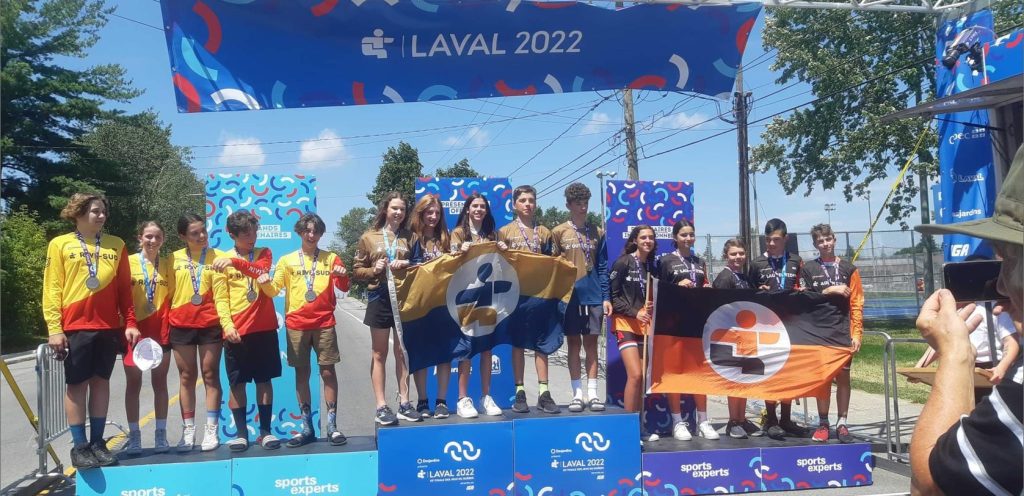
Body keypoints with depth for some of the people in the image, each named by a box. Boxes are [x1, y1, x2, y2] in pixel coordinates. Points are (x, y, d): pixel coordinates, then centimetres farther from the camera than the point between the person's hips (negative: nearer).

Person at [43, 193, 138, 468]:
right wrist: (54, 328, -8)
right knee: (77, 384, 1)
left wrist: (131, 322, 3)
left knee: (101, 382, 8)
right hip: (75, 327, -3)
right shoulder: (60, 244, 3)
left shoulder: (116, 245, 10)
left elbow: (125, 288, 10)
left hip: (108, 327, 3)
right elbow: (52, 289, -1)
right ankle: (80, 446, 8)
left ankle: (97, 442, 15)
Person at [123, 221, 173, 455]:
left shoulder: (168, 264, 7)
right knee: (133, 384, 3)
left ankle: (161, 434, 11)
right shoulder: (129, 262, -2)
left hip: (160, 330, 2)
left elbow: (172, 297, 9)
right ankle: (134, 435, 9)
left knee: (160, 383, 6)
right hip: (134, 329, -2)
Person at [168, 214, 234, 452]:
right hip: (181, 326, 2)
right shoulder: (175, 259, 4)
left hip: (210, 325, -2)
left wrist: (227, 324, -18)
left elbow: (220, 296, -6)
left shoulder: (216, 257, -1)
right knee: (186, 377, 8)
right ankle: (188, 430, 16)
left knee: (210, 375, 4)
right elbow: (169, 293, 5)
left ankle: (211, 430, 10)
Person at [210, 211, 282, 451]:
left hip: (264, 328, 0)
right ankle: (241, 433, 11)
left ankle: (265, 431, 12)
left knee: (264, 380, 5)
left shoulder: (264, 253, 7)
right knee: (236, 383, 2)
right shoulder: (223, 259, 6)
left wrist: (235, 262, -32)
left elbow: (262, 269, -17)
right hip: (236, 330, 0)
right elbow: (221, 298, 4)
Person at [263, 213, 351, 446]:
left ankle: (332, 426, 4)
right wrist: (265, 282, -20)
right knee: (301, 373, 4)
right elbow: (274, 289, 2)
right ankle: (307, 428, 12)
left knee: (328, 372, -2)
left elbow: (343, 287, -1)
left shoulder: (331, 258, 6)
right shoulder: (287, 260, 7)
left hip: (324, 323, -1)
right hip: (296, 324, 1)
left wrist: (342, 276, -22)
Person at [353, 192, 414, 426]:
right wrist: (374, 270, -13)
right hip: (380, 298, -2)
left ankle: (404, 403, 12)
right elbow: (357, 270, 5)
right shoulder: (368, 237, 5)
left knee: (402, 352, 6)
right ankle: (381, 407, 7)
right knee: (380, 354, 3)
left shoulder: (409, 237, 9)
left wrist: (408, 264, -9)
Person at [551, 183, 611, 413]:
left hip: (594, 297, 2)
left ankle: (592, 393, 9)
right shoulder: (558, 232, 2)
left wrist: (606, 297, 2)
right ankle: (577, 394, 10)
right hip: (570, 297, -2)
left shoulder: (597, 233, 9)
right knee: (574, 344, 4)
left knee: (591, 344, 5)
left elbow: (602, 267, 8)